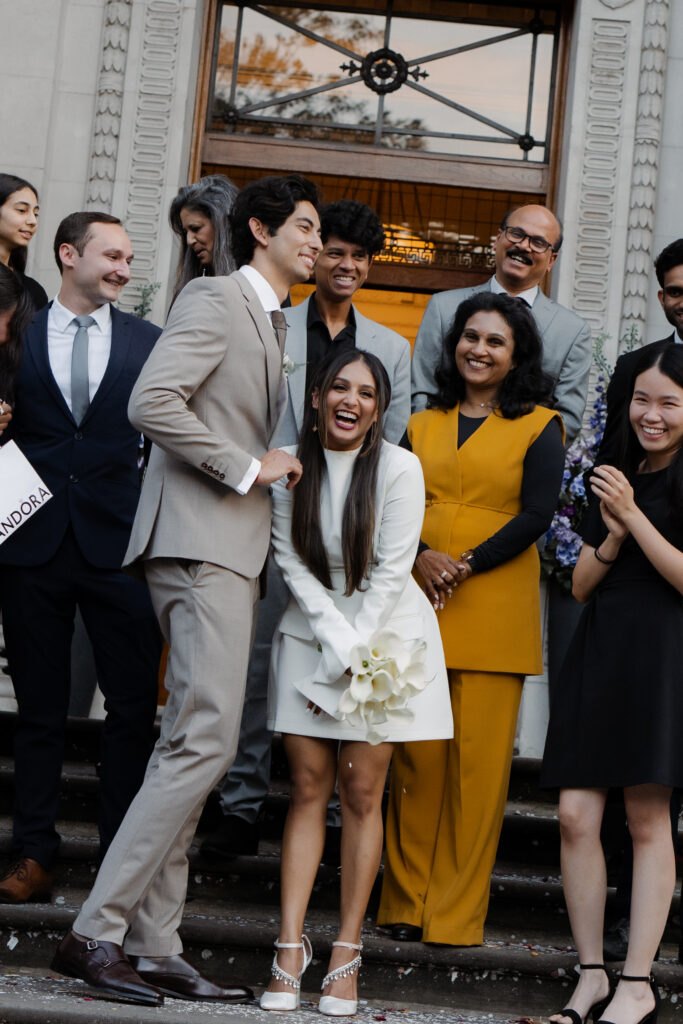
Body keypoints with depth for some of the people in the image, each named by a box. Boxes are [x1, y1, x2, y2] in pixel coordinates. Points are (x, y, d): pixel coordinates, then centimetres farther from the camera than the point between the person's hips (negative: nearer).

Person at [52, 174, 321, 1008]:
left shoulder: (269, 319, 23)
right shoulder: (215, 298, -7)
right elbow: (151, 401, -20)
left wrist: (273, 467, 13)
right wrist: (247, 467, -16)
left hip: (233, 549, 10)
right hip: (199, 541, -10)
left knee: (189, 746, 6)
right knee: (206, 743, -16)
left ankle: (153, 945, 8)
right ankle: (97, 933, -13)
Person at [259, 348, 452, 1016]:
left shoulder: (398, 468, -11)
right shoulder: (291, 465, -3)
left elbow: (390, 572, -11)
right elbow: (292, 561, -2)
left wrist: (347, 659, -11)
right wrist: (336, 638, -12)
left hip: (384, 633, -2)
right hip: (313, 631, 2)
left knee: (361, 793, -3)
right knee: (308, 788, -1)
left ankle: (346, 953, 3)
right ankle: (291, 948, -1)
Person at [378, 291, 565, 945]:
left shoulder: (539, 427, 5)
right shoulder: (422, 424, 16)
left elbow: (536, 515, -5)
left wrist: (466, 566, -13)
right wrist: (420, 558, -10)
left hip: (494, 613, -3)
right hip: (419, 604, 3)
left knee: (480, 758, -4)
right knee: (415, 754, 3)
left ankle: (456, 912, 3)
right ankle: (406, 901, 12)